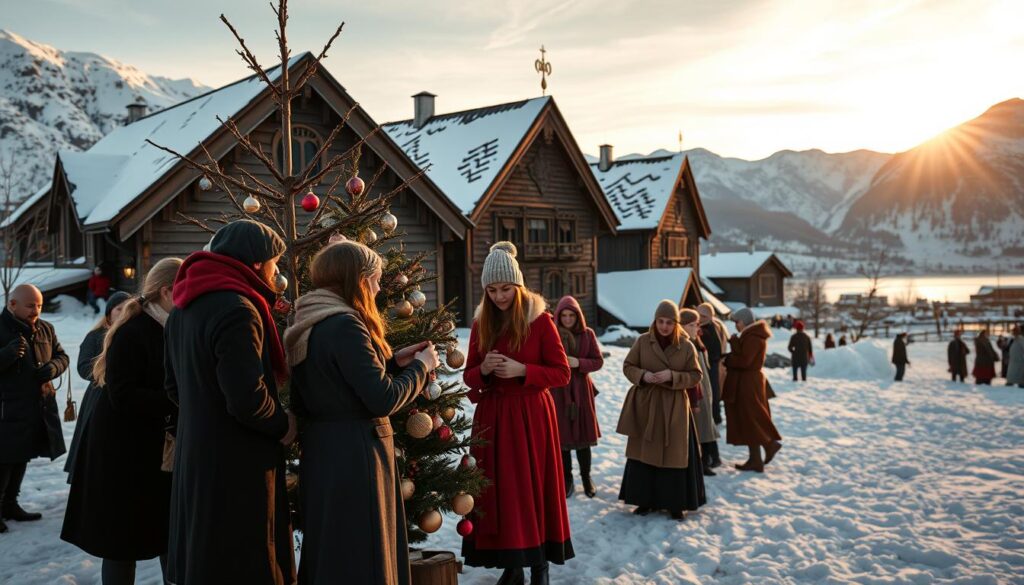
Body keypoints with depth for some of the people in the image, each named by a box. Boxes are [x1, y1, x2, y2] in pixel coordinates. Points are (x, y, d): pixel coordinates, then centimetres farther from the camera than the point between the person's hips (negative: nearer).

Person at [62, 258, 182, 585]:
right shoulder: (132, 333, -17)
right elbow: (123, 397, -24)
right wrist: (176, 403, -26)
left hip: (165, 447, 7)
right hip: (125, 451, -7)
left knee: (172, 533, 11)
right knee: (123, 538, 4)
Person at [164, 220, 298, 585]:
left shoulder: (184, 308, 10)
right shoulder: (236, 309, -21)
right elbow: (248, 399, -26)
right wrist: (283, 425, -9)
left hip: (195, 457, 9)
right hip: (237, 466, -9)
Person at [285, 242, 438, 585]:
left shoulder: (309, 326, 10)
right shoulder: (345, 325, -19)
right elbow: (383, 400, -21)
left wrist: (394, 362, 11)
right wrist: (421, 367, -5)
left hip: (323, 452, 10)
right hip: (354, 456, -10)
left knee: (329, 552, 19)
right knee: (360, 557, 3)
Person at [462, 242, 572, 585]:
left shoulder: (539, 320, -5)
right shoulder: (480, 324, 7)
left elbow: (562, 373, -5)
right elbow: (469, 377, 11)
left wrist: (521, 370, -18)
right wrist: (484, 370, -11)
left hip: (531, 415, -4)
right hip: (492, 416, 4)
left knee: (532, 488, 0)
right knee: (498, 489, 5)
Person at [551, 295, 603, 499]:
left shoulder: (587, 334, 0)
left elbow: (598, 361, 0)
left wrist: (578, 363, -16)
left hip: (581, 390, 1)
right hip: (558, 391, -1)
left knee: (583, 435, 6)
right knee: (561, 436, 5)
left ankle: (586, 477, 24)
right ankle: (566, 479, 20)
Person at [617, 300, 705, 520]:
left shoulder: (686, 346, -4)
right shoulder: (642, 341, -2)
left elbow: (696, 376, -1)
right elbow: (627, 366, 5)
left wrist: (672, 376, -18)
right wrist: (642, 375, -15)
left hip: (674, 408, -1)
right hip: (645, 405, 1)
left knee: (674, 454, 3)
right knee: (642, 452, 6)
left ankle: (675, 504, 16)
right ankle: (644, 501, 20)